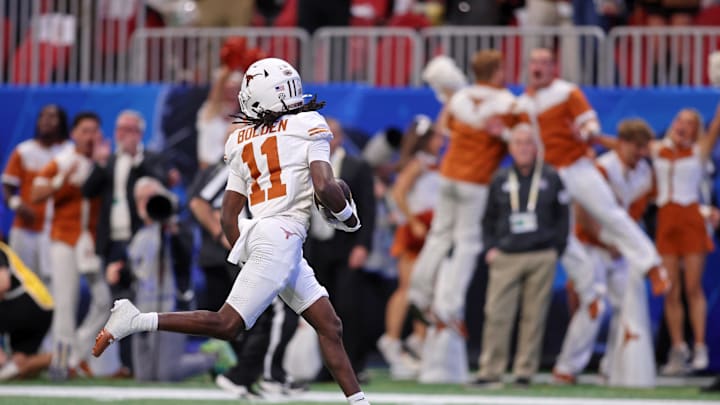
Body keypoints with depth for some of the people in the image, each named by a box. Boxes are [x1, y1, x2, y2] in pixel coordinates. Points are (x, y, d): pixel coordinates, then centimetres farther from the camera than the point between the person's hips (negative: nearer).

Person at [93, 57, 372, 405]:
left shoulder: (242, 142, 18)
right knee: (227, 325, -12)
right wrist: (345, 213, 7)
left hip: (257, 233, 8)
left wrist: (245, 255, 23)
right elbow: (324, 187, -12)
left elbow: (228, 216, 14)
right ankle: (135, 321, -16)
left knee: (330, 327, 11)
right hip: (281, 236, -8)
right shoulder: (309, 126, 1)